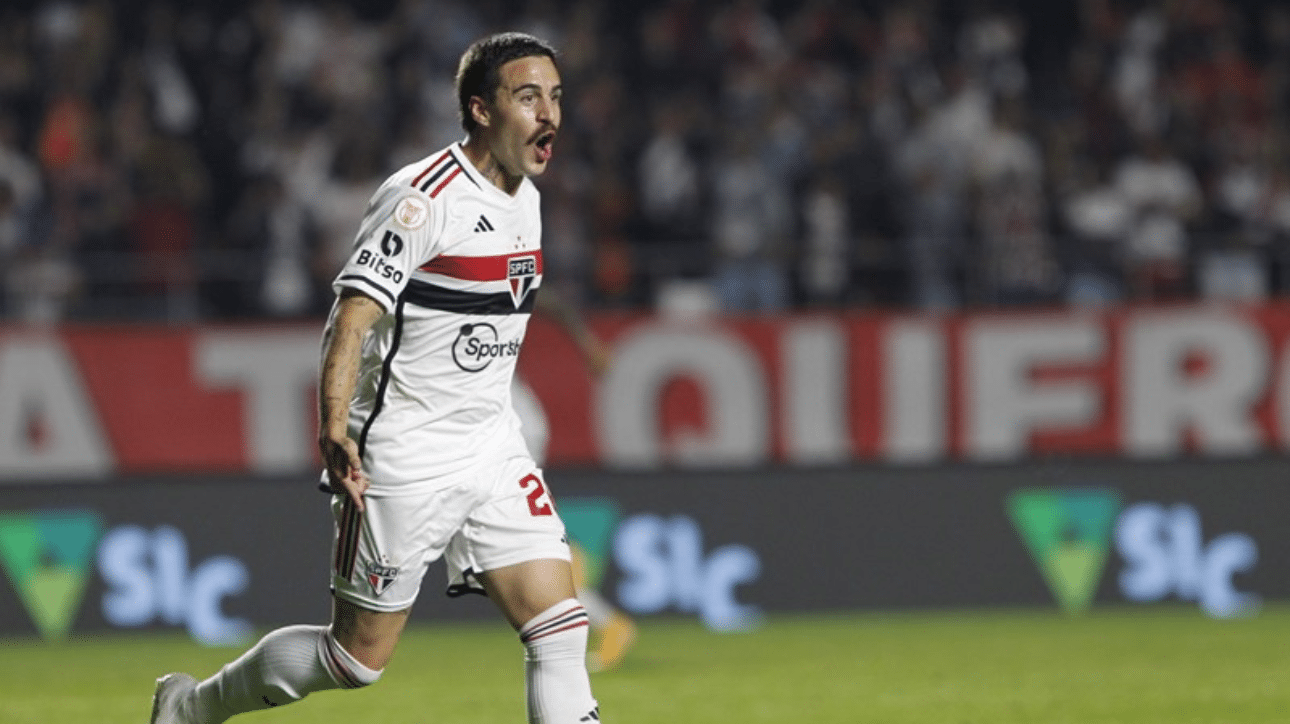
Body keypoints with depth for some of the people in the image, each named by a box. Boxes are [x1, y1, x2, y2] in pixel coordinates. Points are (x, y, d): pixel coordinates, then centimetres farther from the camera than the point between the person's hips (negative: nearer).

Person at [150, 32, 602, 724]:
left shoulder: (525, 199, 10)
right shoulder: (423, 197, -17)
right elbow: (352, 316, -22)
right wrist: (334, 430, -34)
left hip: (493, 447, 7)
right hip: (404, 457, -7)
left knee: (560, 628, -6)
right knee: (358, 656, 3)